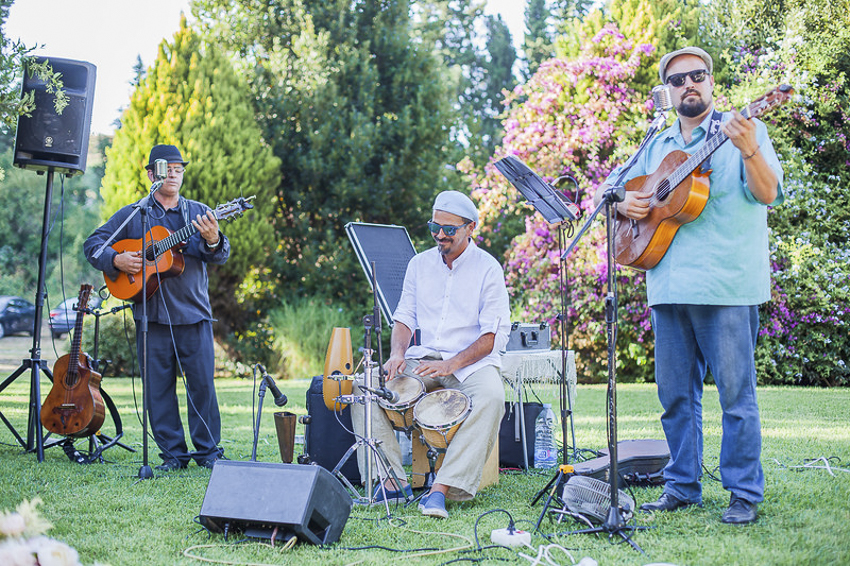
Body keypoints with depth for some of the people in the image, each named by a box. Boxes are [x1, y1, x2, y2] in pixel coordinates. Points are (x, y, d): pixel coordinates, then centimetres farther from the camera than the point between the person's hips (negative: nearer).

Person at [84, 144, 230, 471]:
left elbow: (222, 256, -2)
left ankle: (208, 451, 10)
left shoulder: (199, 213, 9)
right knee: (158, 386, 3)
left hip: (193, 313, 0)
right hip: (151, 314, 0)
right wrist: (116, 260, -10)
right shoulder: (131, 215, 9)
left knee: (202, 383, -1)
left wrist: (213, 241, -25)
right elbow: (93, 244, 9)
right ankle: (173, 453, 13)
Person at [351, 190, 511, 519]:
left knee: (491, 397, -37)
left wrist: (451, 365, -22)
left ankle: (440, 490, -39)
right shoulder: (420, 264, 9)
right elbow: (404, 317, 13)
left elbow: (494, 335, -9)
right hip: (423, 358, 4)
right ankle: (393, 481, -22)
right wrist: (398, 352, -9)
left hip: (472, 362, -4)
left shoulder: (487, 269, -4)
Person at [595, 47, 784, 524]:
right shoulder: (657, 147, 18)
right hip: (669, 286, 6)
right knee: (676, 394, 11)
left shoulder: (741, 132, 2)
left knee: (736, 394, -2)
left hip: (727, 286, -5)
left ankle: (746, 494, 7)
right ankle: (682, 488, 21)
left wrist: (749, 151, -28)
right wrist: (625, 203, 1)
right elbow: (611, 189, 24)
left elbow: (767, 194, -10)